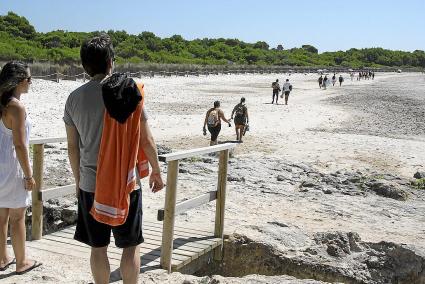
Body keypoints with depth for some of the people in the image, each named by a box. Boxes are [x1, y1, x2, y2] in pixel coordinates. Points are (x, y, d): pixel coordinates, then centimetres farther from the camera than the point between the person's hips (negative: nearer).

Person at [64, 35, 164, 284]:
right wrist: (156, 171, 8)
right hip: (126, 182, -2)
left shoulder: (74, 98, 0)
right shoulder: (129, 92, -8)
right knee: (131, 245, 11)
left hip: (90, 184, 3)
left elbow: (72, 147, 6)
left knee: (98, 246, 14)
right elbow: (146, 140, -6)